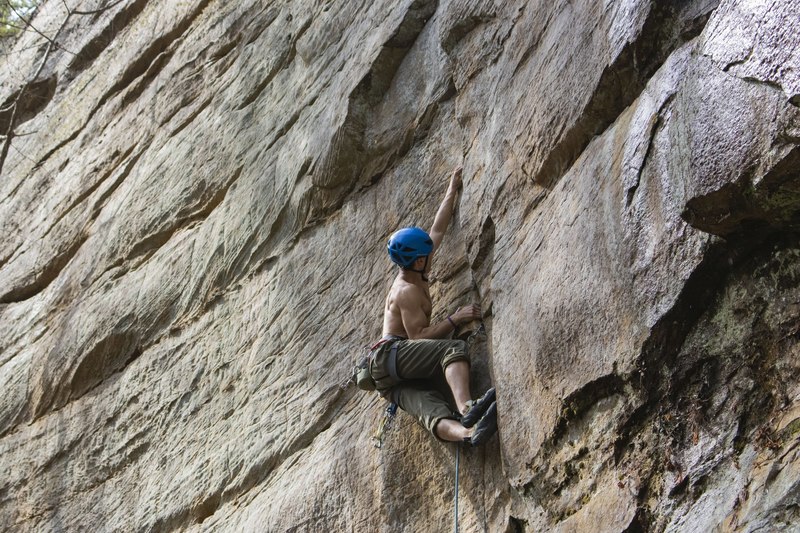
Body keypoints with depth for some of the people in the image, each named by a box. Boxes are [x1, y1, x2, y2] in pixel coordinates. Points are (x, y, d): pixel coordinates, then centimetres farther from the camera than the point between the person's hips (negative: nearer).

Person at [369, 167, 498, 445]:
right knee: (455, 348, -27)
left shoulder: (414, 275, 20)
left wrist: (452, 192, 29)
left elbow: (438, 230, 27)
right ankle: (466, 407, -51)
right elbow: (417, 336, -16)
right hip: (390, 355, -9)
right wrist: (456, 318, -13)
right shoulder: (407, 291, -10)